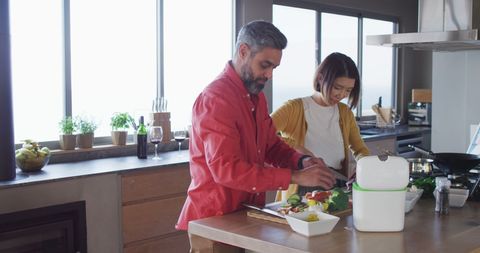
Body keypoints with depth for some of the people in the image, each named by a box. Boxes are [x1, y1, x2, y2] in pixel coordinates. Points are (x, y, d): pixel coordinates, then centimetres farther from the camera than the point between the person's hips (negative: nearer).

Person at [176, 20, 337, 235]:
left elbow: (272, 145, 14)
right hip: (214, 218, -8)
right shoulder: (216, 98, -21)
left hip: (248, 212, 9)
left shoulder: (257, 97, 9)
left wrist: (301, 161, -6)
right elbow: (226, 169, -29)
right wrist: (294, 177, -29)